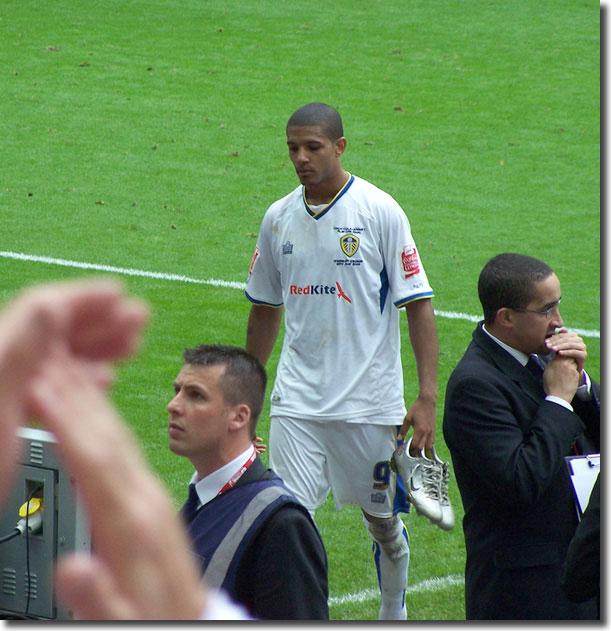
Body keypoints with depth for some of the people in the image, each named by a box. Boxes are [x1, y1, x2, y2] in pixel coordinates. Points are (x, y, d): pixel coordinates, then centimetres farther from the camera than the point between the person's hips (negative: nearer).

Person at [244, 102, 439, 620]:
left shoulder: (381, 212, -7)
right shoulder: (279, 218, 6)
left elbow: (418, 304, -8)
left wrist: (427, 396, -16)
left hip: (370, 402, -3)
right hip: (296, 399, 3)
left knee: (382, 518, 13)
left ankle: (394, 614, 36)